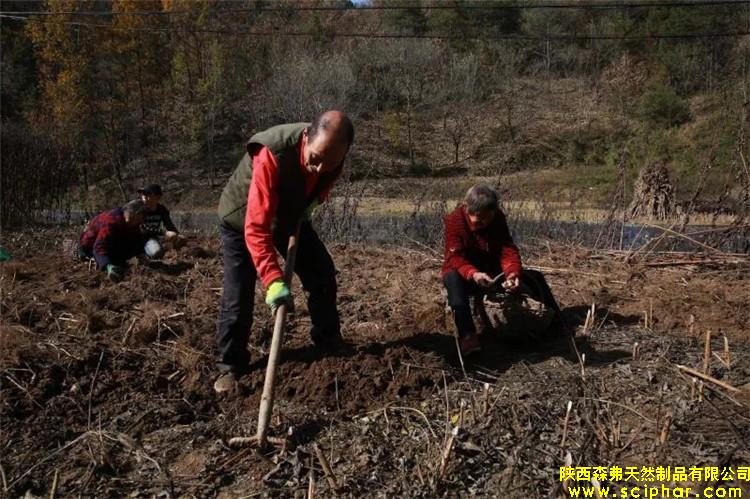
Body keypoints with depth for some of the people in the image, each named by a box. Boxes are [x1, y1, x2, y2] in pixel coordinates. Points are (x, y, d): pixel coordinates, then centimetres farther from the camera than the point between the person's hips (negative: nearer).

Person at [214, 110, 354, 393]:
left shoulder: (331, 156, -22)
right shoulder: (272, 155, -42)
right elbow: (256, 228, -45)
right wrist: (273, 280, -51)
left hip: (290, 215, 5)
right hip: (242, 219, -5)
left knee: (323, 275, 3)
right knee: (238, 295, -8)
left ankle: (331, 345, 22)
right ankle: (230, 366, 10)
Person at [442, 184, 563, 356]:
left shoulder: (498, 218, -8)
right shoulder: (455, 220, -20)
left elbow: (508, 250, -17)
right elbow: (455, 258, -27)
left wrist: (513, 273, -38)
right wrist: (473, 274, -48)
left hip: (492, 271, 5)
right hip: (464, 273, -5)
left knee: (535, 277, -7)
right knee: (454, 280, -41)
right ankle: (467, 336, -52)